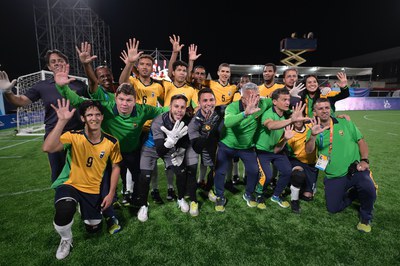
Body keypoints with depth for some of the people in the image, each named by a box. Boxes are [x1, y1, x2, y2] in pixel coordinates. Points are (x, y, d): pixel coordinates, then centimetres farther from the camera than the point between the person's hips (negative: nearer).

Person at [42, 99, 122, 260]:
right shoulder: (74, 136, -17)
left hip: (95, 190, 2)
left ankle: (84, 208, 49)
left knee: (93, 229, 14)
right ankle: (66, 240, 3)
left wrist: (111, 193, -5)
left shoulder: (112, 142, -12)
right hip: (71, 185, -2)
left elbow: (116, 167, -1)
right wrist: (62, 121, -40)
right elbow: (48, 148, -34)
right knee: (64, 211, -35)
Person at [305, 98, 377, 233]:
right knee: (333, 209, 3)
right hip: (333, 176, 1)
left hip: (355, 169, -1)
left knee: (368, 189, -31)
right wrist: (313, 135, -40)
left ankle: (365, 218, 1)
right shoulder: (314, 130, -2)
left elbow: (361, 141, 8)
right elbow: (309, 150, -19)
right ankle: (353, 193, 31)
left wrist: (364, 160, -8)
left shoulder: (344, 123, 3)